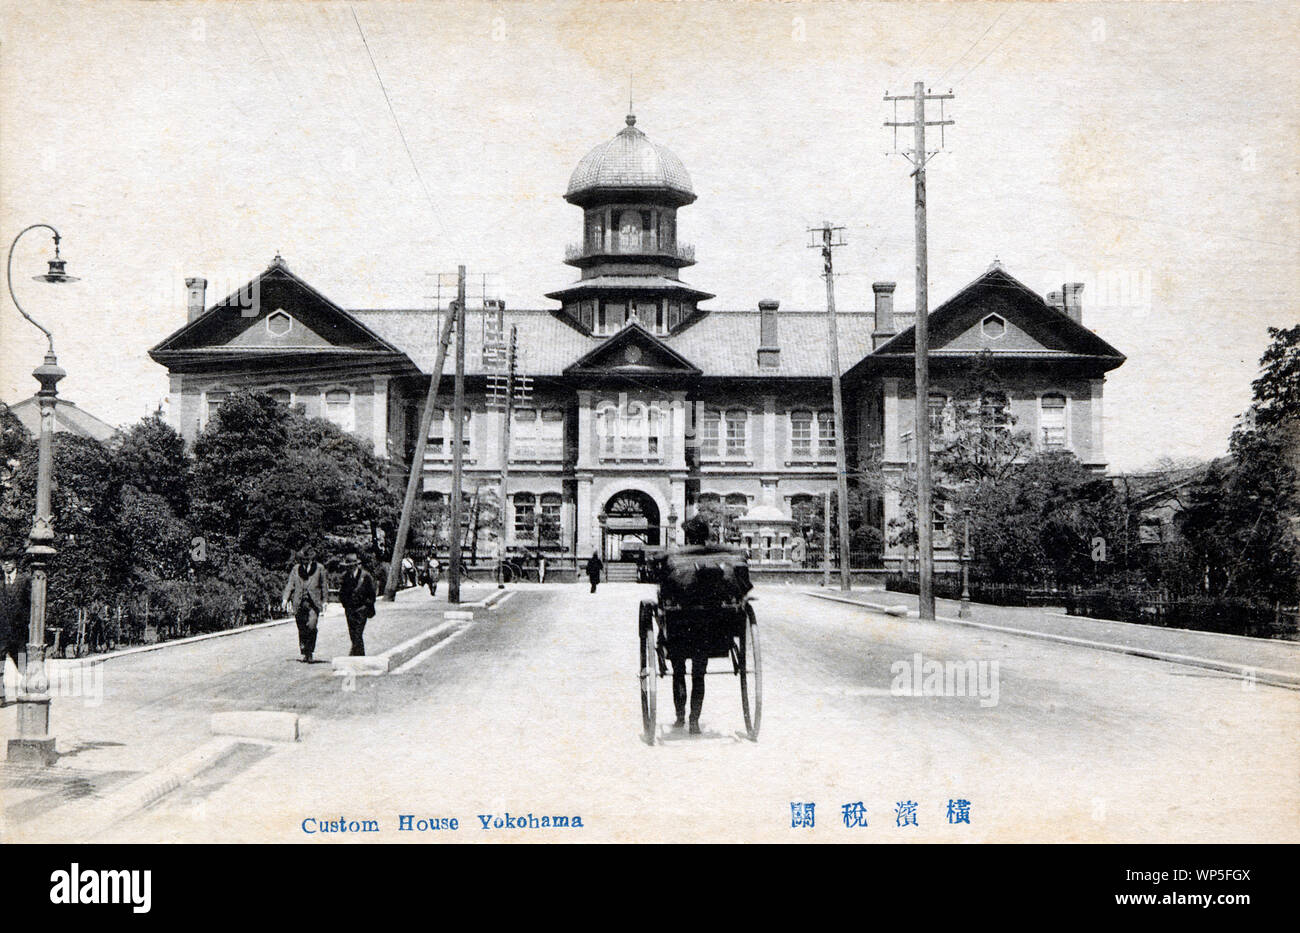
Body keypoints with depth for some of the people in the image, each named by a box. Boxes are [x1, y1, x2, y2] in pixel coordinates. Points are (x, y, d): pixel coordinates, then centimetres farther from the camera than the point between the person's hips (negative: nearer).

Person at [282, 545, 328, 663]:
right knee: (302, 629, 3)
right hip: (299, 602, 2)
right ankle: (304, 653, 15)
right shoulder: (296, 568, 12)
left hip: (314, 602, -2)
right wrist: (286, 598, -2)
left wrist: (324, 601, 6)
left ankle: (310, 652, -7)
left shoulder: (319, 568, 8)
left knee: (311, 626, -16)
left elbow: (324, 585, 11)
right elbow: (290, 584, 11)